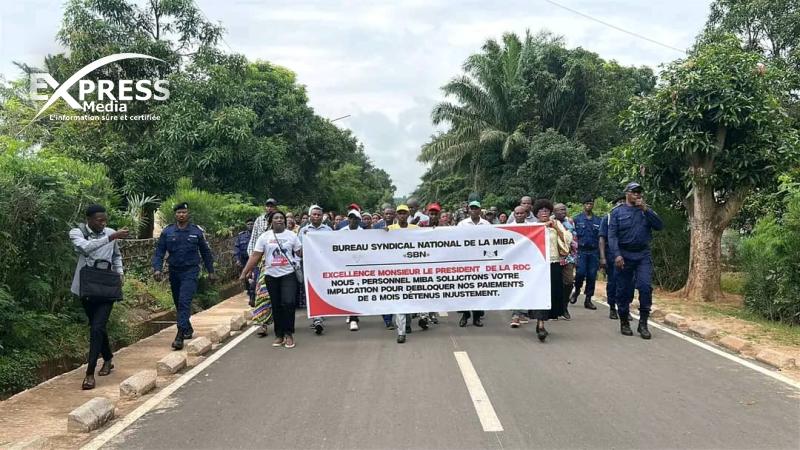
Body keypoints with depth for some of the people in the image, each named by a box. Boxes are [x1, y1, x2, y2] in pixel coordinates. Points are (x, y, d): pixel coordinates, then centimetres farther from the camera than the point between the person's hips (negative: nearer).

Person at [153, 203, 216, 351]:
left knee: (184, 302, -17)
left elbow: (206, 253, 9)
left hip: (190, 272, -3)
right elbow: (159, 252, 0)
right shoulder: (167, 232, 2)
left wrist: (211, 271, 10)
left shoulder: (196, 231, 0)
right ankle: (188, 329, 35)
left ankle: (180, 336, -20)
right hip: (174, 272, 4)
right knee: (178, 303, 15)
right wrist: (157, 268, -16)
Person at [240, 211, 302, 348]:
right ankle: (279, 335, 20)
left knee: (288, 303, -14)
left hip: (288, 275, -2)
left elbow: (301, 253, 1)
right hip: (271, 276, 2)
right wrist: (244, 273, -4)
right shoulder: (264, 237, 3)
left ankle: (288, 334, 2)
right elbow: (255, 257, 1)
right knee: (276, 306, 8)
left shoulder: (292, 235, 2)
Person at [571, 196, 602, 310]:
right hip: (581, 251, -2)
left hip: (594, 252, 2)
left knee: (592, 276, 2)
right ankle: (576, 291, 15)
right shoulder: (577, 219, 5)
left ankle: (588, 300, 11)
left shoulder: (598, 220, 12)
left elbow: (601, 238, 11)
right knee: (580, 273, -13)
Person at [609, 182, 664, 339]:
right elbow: (612, 235, -4)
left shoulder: (646, 210, 12)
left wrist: (645, 209, -12)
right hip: (624, 255, -1)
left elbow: (659, 226, -3)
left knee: (645, 286, -12)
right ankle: (624, 322, 19)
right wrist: (617, 255, -16)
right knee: (624, 290, 5)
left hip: (643, 255, 1)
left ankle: (643, 323, -3)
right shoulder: (617, 212, 3)